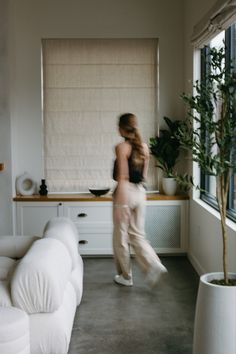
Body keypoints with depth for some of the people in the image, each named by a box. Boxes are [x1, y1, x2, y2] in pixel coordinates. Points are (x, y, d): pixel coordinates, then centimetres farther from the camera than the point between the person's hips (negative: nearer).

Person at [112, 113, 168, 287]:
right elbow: (144, 175, 12)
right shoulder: (144, 146, 6)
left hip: (126, 192, -6)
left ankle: (126, 276, 20)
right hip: (140, 193, 6)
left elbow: (122, 177, -16)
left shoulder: (121, 147, -13)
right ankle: (154, 265, -4)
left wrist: (118, 205, -13)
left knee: (121, 236, 9)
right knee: (137, 234, 15)